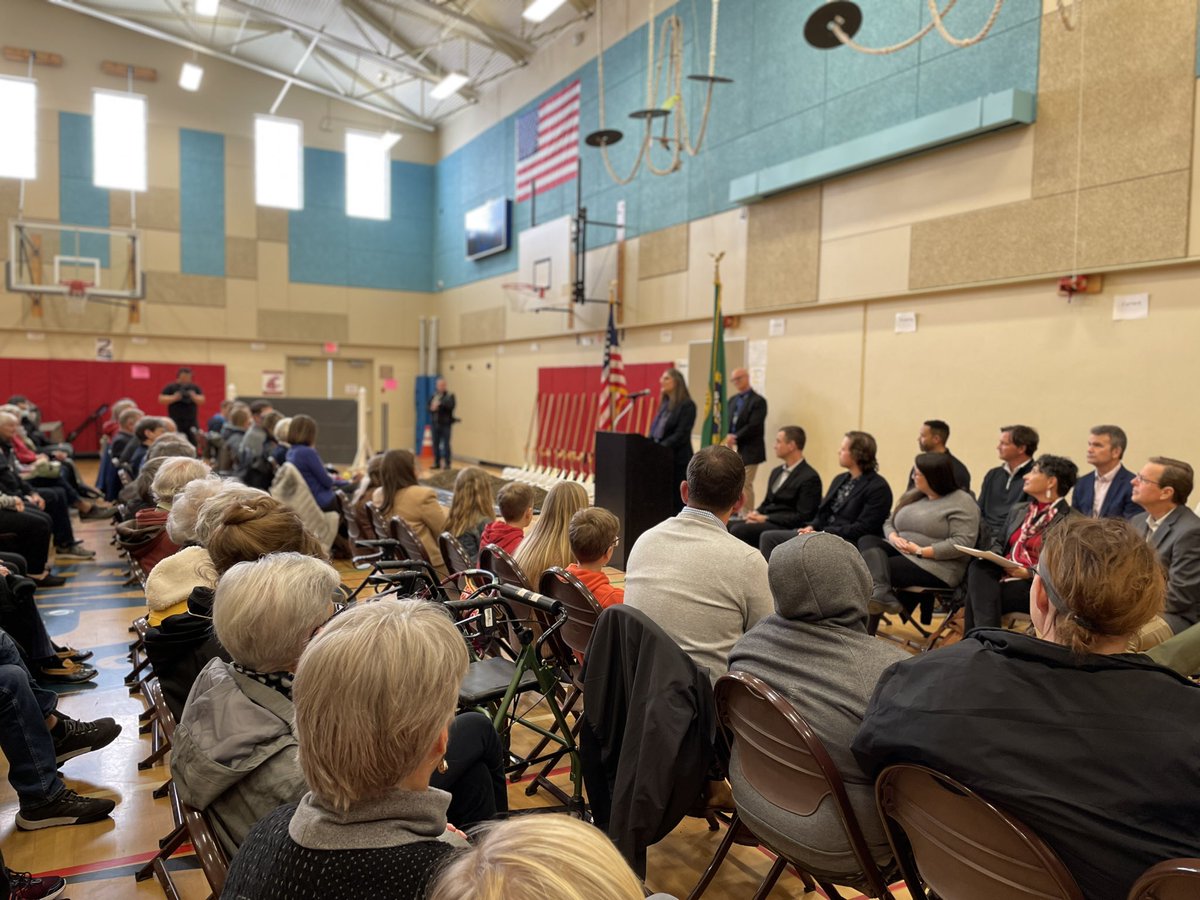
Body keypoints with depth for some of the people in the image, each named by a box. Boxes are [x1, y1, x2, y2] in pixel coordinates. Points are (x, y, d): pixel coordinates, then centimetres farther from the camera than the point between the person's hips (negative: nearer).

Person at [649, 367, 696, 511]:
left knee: (677, 499, -1)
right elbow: (654, 430, 16)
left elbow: (681, 434, -16)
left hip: (677, 460, -7)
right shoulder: (664, 403, 15)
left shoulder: (687, 405, -8)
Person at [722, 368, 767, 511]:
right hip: (733, 449, 7)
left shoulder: (758, 400, -7)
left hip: (749, 451, -7)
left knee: (745, 485, -7)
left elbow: (754, 426, -16)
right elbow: (727, 423, 12)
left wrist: (735, 438, -14)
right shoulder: (732, 400, 17)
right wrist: (728, 438, -7)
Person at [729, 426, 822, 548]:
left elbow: (802, 517, -14)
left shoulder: (810, 478, -8)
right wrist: (757, 514, 0)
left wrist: (766, 518, -16)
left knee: (739, 530, -28)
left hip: (785, 529, -8)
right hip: (766, 521, 8)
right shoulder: (777, 471, 19)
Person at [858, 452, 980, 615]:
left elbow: (964, 542, -16)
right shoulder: (912, 496, 19)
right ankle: (882, 593, -44)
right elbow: (889, 523, 21)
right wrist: (894, 538, -4)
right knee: (867, 541, -22)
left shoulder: (962, 502, -5)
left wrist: (921, 551, -19)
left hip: (936, 568, -7)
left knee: (874, 569, -26)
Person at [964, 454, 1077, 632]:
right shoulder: (1018, 510, 21)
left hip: (1036, 585, -6)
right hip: (1003, 574, 6)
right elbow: (999, 540, 26)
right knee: (979, 568, -31)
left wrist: (1028, 573, -20)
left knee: (979, 595, -32)